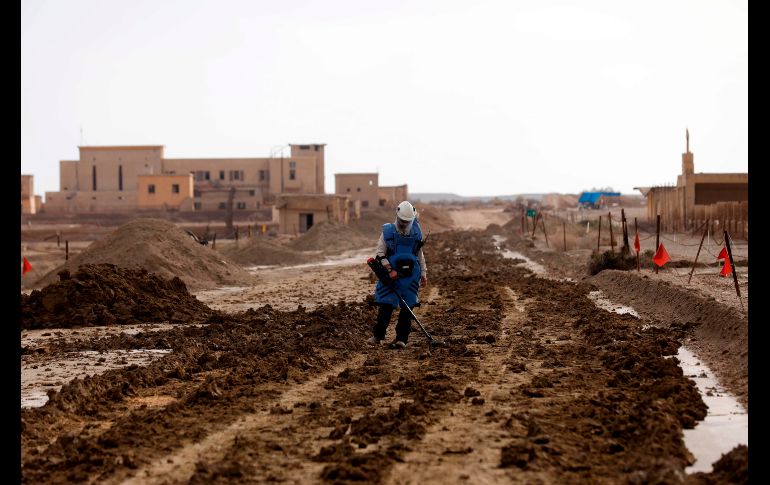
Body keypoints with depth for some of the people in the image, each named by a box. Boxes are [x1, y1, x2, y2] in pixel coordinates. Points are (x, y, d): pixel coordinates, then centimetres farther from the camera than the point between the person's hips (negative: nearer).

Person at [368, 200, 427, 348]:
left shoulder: (416, 233, 5)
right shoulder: (388, 231, -3)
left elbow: (420, 254, 16)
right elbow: (380, 253, -3)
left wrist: (423, 273, 14)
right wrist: (390, 270, -13)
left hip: (410, 275, 2)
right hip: (390, 274, -2)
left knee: (407, 307, -1)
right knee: (385, 306, -5)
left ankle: (401, 338, 5)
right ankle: (377, 336, 6)